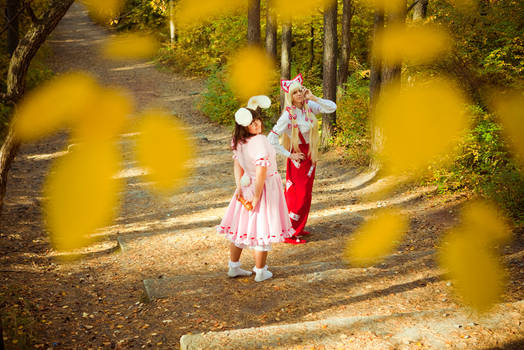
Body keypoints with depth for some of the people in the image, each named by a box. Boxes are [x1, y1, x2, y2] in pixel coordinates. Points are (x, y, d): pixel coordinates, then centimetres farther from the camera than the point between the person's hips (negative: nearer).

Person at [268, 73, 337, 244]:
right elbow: (271, 139, -23)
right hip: (298, 158, -7)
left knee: (305, 195, 16)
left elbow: (332, 107, -3)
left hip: (310, 156, 7)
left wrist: (313, 98, -14)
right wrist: (289, 155, -17)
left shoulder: (309, 106, -3)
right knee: (299, 197, -4)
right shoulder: (288, 115, -21)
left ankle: (297, 228, 29)